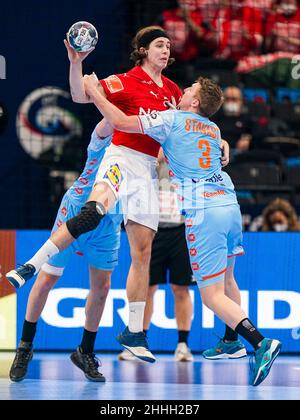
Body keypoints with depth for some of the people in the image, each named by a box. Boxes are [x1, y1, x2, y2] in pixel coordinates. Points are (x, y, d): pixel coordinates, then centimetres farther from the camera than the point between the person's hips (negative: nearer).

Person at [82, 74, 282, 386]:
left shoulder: (172, 120, 4)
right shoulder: (214, 130, 22)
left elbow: (119, 122, 2)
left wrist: (93, 91, 12)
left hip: (202, 213, -7)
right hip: (229, 205, 7)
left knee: (213, 297, -6)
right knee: (225, 279, 27)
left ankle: (261, 342, -22)